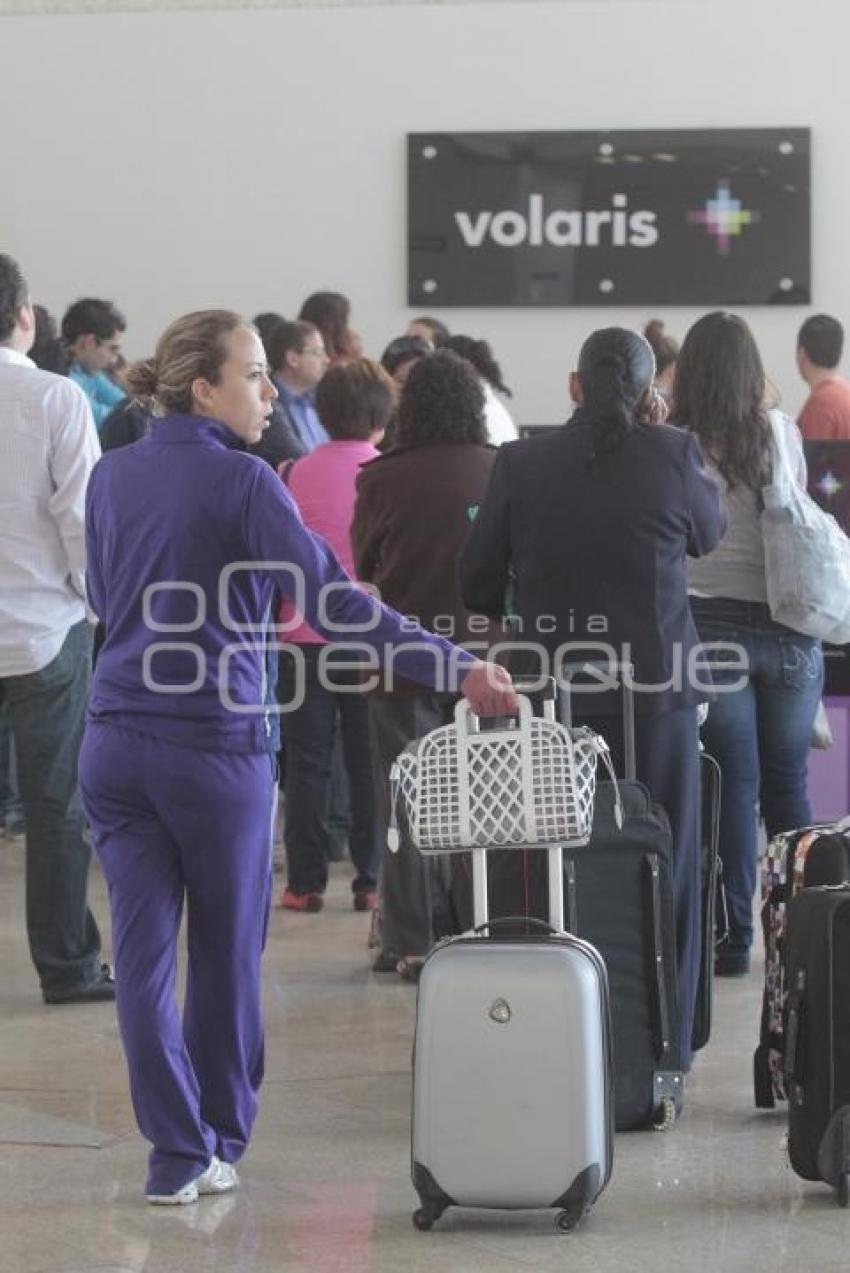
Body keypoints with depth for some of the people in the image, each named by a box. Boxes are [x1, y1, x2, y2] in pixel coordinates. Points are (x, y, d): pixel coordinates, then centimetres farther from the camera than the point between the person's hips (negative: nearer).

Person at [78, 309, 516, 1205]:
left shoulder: (110, 476, 6)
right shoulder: (241, 481, -11)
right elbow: (331, 600, -18)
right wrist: (454, 668, -20)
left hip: (116, 742, 5)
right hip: (217, 741, -5)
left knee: (145, 953, 4)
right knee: (227, 951, 11)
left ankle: (178, 1150, 1)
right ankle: (221, 1140, 21)